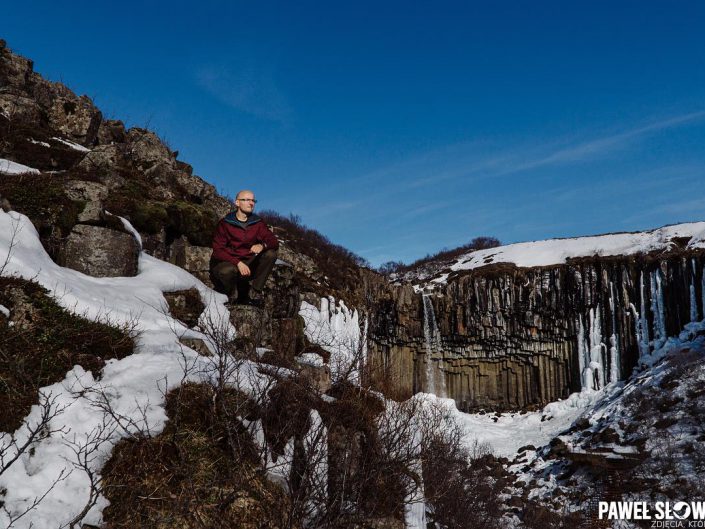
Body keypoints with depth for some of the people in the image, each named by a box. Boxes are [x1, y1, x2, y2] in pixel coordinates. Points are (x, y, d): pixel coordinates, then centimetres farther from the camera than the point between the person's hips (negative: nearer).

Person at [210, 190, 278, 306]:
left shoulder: (258, 223, 5)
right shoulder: (225, 223, -6)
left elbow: (274, 242, -4)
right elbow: (218, 251, -13)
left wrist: (262, 245, -29)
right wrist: (238, 263, -28)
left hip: (248, 264, 4)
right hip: (227, 263, -4)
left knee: (271, 254, -19)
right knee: (227, 270, -39)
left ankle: (254, 292, -16)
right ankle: (234, 296, -6)